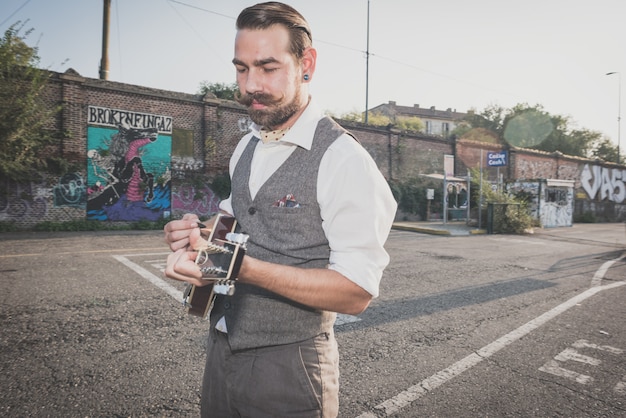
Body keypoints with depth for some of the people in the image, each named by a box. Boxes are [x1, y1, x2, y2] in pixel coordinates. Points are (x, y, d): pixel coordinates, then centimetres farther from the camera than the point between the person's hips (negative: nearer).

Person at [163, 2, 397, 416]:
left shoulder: (343, 159, -19)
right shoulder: (245, 148, 5)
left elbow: (356, 292, -23)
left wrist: (243, 267, -32)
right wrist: (200, 233, -4)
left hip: (289, 371, -6)